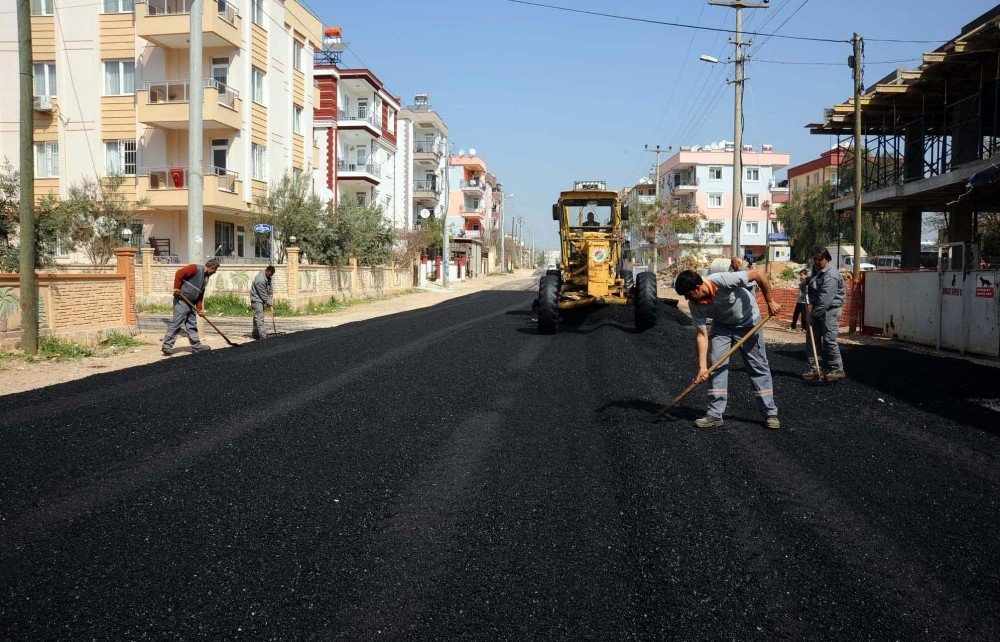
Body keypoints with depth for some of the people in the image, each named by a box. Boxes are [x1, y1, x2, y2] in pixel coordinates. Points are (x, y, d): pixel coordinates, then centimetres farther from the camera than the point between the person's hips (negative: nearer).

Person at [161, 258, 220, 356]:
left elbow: (200, 295, 19)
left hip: (190, 304, 9)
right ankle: (167, 346, -6)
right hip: (181, 301, -9)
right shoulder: (195, 269, -10)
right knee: (176, 323, -9)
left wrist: (199, 309, 13)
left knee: (192, 325, 13)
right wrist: (177, 288, -21)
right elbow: (179, 273, -20)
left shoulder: (206, 278, 17)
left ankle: (197, 346, 19)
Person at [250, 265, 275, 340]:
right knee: (259, 316, -14)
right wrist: (270, 304, -17)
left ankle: (256, 334, 20)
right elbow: (263, 295, -24)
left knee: (257, 317, 14)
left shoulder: (267, 275, -1)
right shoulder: (260, 280, -30)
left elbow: (269, 284, 19)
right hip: (256, 299, -9)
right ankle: (262, 335, -20)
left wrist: (271, 292, 2)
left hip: (261, 298, 9)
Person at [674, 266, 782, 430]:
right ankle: (715, 415, -4)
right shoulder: (695, 305, -20)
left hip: (748, 323, -3)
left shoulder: (723, 280, -37)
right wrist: (702, 367, -20)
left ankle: (770, 413, 9)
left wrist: (770, 302, -23)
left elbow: (759, 273, -30)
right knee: (717, 365, -8)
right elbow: (702, 334, -15)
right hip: (722, 326, 4)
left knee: (759, 367, 0)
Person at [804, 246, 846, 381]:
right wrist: (809, 304, 1)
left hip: (830, 310, -9)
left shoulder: (831, 275, -21)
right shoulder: (815, 269, 9)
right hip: (817, 309, 9)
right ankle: (814, 370, 12)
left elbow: (825, 300, -25)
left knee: (829, 340, -8)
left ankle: (838, 370, 3)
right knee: (811, 338, 6)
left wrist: (812, 315, -21)